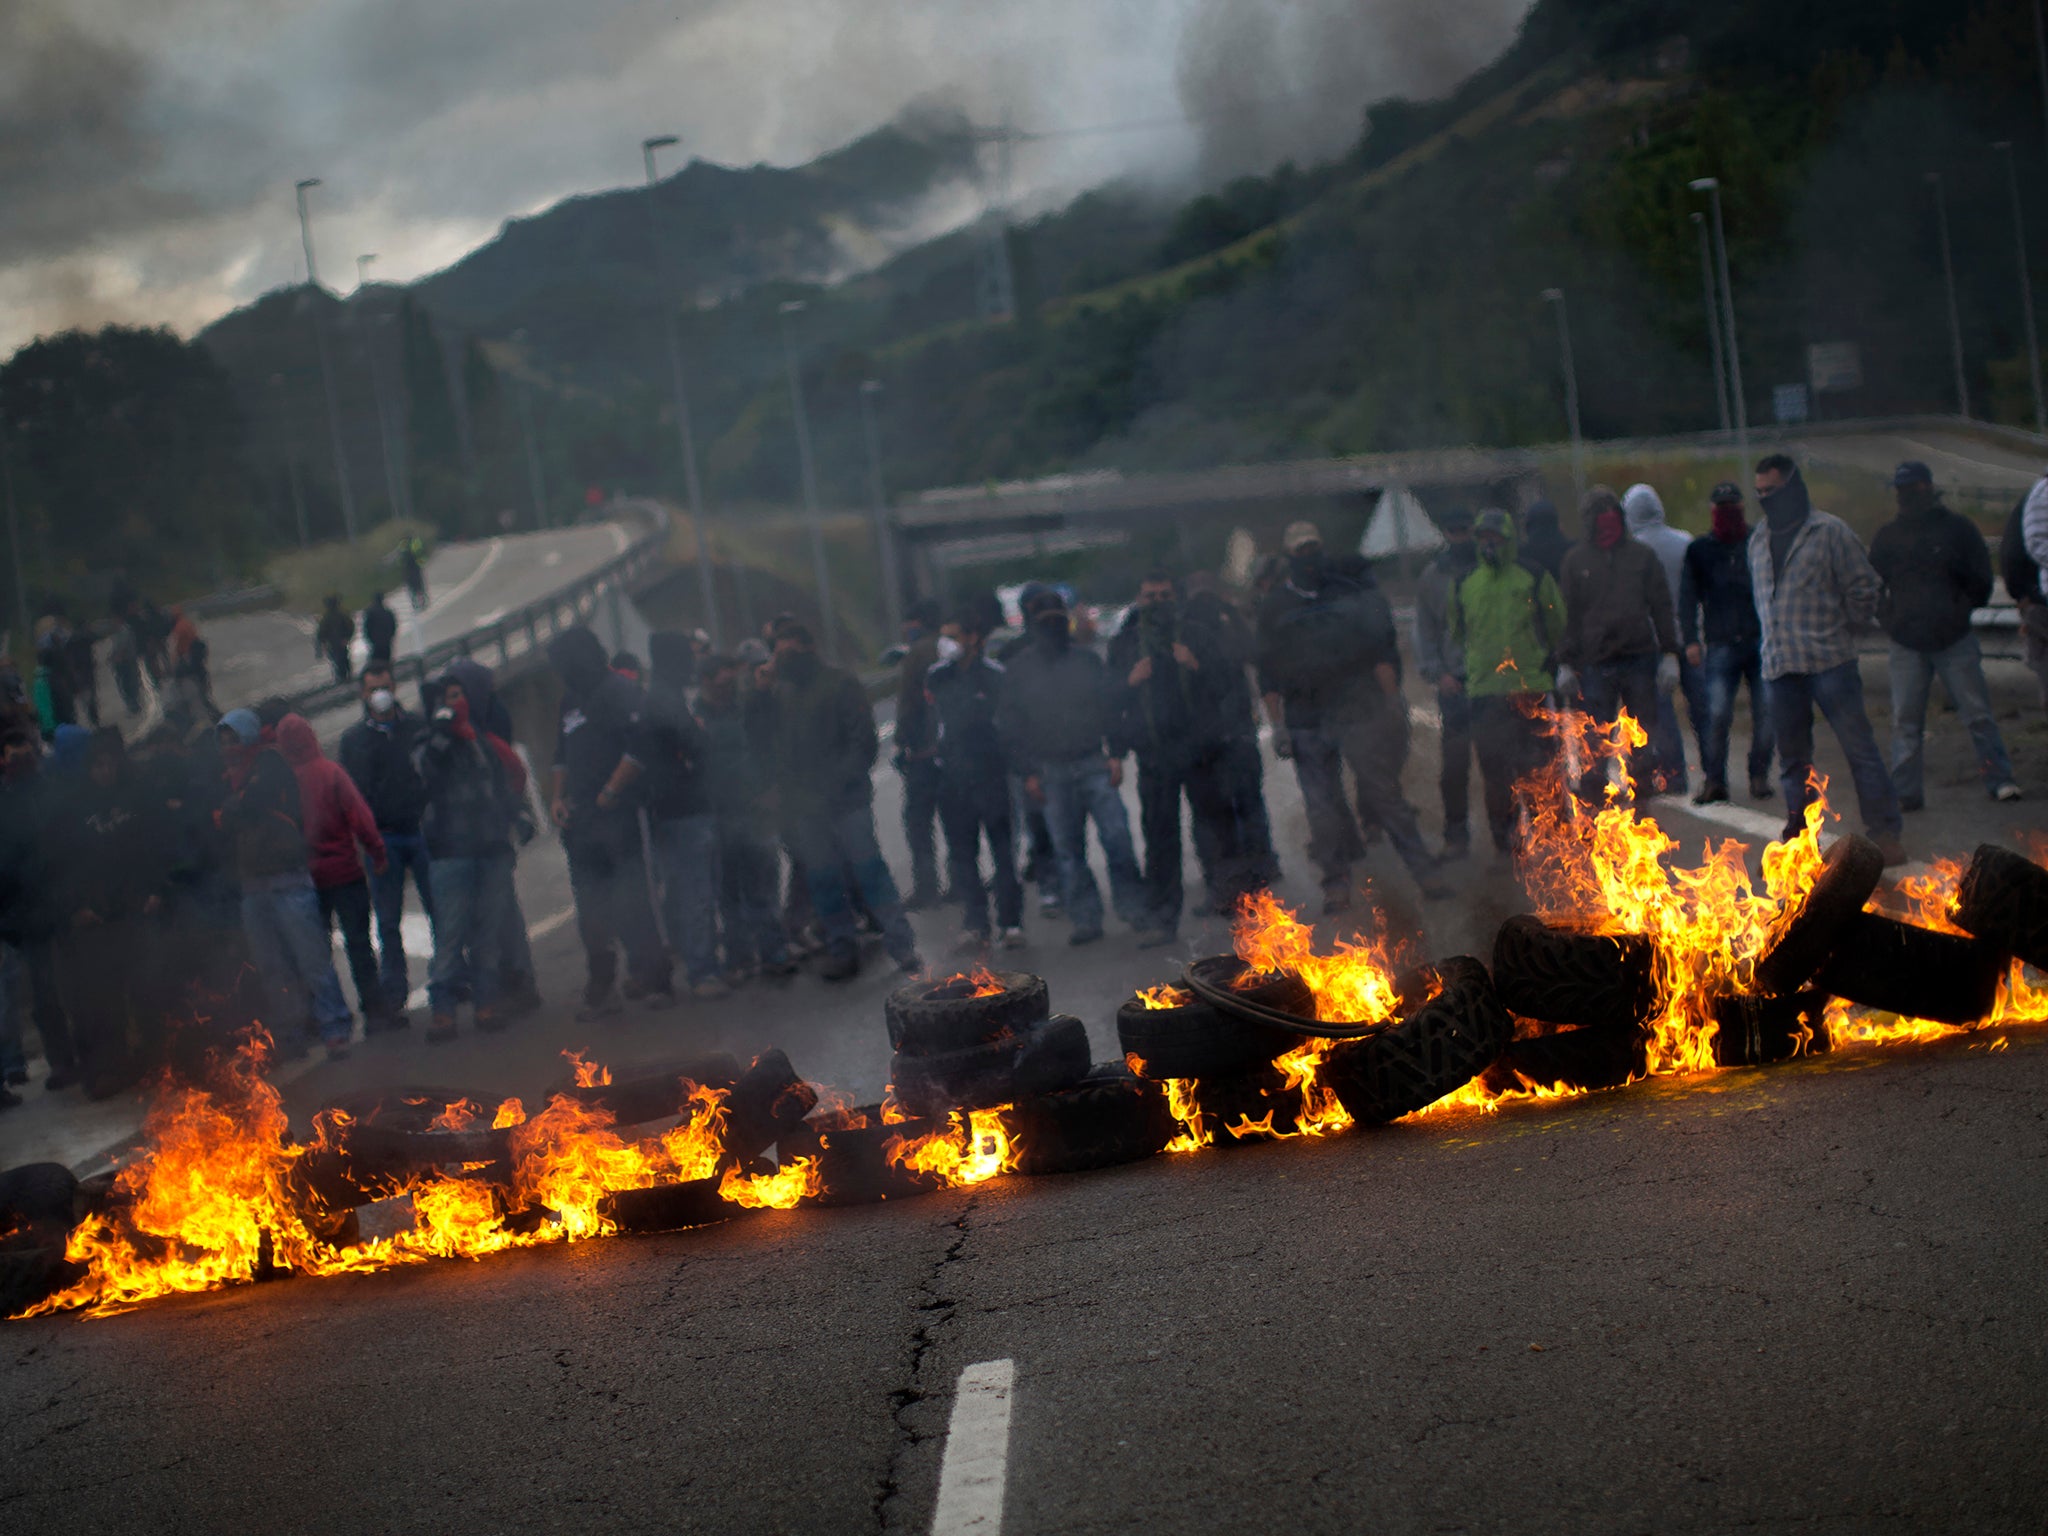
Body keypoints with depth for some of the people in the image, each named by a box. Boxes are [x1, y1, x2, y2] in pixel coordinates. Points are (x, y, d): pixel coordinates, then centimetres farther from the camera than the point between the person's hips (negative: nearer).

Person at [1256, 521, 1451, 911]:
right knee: (1322, 805, 1)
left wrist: (1392, 700, -3)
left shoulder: (1350, 592, 5)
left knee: (1384, 793, -3)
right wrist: (1278, 725, 1)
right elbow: (1269, 674, 8)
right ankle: (1336, 883, 10)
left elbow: (1381, 649, 4)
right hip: (1307, 724, 1)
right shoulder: (1275, 608, 8)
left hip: (1359, 713, -1)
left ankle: (1424, 870, 3)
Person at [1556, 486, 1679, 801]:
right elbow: (1568, 612, 6)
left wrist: (1669, 652, 4)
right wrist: (1567, 660, 1)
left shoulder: (1640, 555, 9)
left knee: (1643, 727, 4)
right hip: (1595, 660, -1)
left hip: (1639, 655, 1)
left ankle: (1643, 777, 12)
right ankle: (1595, 781, 6)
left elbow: (1661, 605, 9)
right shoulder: (1576, 559, 7)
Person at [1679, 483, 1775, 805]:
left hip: (1761, 642, 1)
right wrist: (1690, 639, -2)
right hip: (1721, 643, -1)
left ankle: (1759, 775, 13)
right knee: (1717, 713, -10)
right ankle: (1713, 779, -2)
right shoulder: (1700, 549, 8)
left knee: (1765, 711, 0)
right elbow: (1688, 596, 8)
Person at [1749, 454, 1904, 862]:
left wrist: (1840, 632, 3)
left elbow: (1863, 589, -2)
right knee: (1792, 756, 10)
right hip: (1780, 666, 6)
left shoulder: (1829, 532, -2)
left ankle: (1884, 833, -4)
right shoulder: (1758, 541, 15)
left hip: (1829, 660, -6)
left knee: (1859, 747, -6)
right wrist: (1777, 638, 13)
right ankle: (1798, 833, 18)